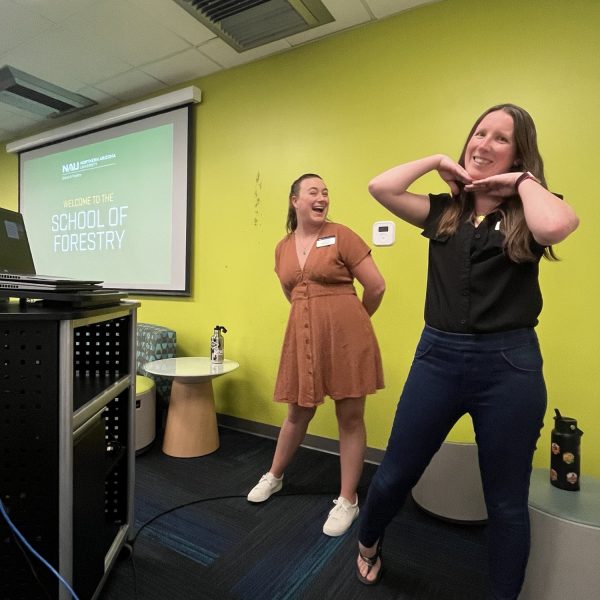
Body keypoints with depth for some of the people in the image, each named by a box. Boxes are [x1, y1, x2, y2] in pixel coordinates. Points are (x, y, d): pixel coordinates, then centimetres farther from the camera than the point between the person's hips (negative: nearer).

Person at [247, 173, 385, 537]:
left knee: (350, 417, 6)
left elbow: (376, 287, -2)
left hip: (346, 335, -3)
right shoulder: (283, 248, 8)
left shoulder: (341, 236, -5)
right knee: (298, 413, 16)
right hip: (303, 337, 4)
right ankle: (274, 476, 40)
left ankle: (348, 500, 24)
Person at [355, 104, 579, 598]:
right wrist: (437, 161, 4)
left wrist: (524, 181, -6)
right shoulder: (443, 211, 9)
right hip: (438, 357, 2)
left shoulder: (528, 213, 2)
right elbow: (380, 187, -2)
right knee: (395, 474, 14)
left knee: (507, 502, 15)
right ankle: (368, 544, 45)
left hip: (509, 364, -1)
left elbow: (555, 226, -23)